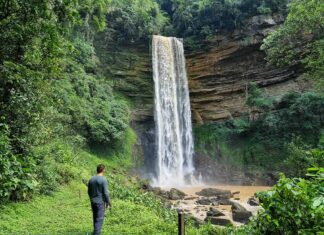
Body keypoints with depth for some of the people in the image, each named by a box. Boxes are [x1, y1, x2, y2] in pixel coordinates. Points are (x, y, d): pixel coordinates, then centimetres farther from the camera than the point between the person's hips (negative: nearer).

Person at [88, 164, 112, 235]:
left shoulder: (91, 179, 3)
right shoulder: (103, 179, -16)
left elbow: (89, 192, 10)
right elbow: (106, 193, -17)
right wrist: (108, 202, -6)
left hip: (93, 202, 7)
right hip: (100, 202, -6)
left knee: (95, 218, 18)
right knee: (99, 219, -2)